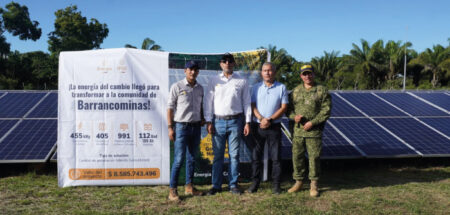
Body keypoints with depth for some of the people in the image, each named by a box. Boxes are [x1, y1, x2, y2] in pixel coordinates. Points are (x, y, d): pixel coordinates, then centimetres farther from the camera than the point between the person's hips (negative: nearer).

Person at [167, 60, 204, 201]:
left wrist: (202, 120, 7)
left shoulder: (200, 88, 11)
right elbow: (170, 107, -5)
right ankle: (173, 190, 1)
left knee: (192, 158, 11)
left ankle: (189, 186, 22)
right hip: (181, 126, -5)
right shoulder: (177, 87, -4)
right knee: (179, 159, -7)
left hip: (196, 127, 5)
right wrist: (170, 127, -9)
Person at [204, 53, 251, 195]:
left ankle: (233, 185, 14)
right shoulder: (214, 81, 8)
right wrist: (208, 121, -1)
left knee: (234, 154, 4)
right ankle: (216, 185, 12)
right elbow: (208, 101, 6)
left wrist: (247, 122, 1)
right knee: (217, 155, 2)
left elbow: (246, 102, 7)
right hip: (218, 121, 0)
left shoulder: (242, 81, 7)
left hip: (235, 121, 0)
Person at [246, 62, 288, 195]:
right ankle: (255, 183, 15)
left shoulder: (281, 88, 4)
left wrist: (270, 120, -12)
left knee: (276, 157, 2)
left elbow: (284, 107, -1)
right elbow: (252, 106, 2)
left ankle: (276, 184, 12)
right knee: (256, 156, 5)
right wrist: (261, 119, -15)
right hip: (258, 126, 1)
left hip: (274, 127, -1)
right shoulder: (256, 88, 8)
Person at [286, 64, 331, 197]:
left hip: (314, 131, -3)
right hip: (298, 130, 3)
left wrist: (312, 122, -13)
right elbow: (288, 108, 14)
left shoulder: (322, 91, 1)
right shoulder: (296, 91, 12)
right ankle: (298, 182, 22)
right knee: (297, 156, 7)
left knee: (314, 157, 1)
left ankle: (314, 185, 14)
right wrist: (294, 116, -8)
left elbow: (326, 110, -5)